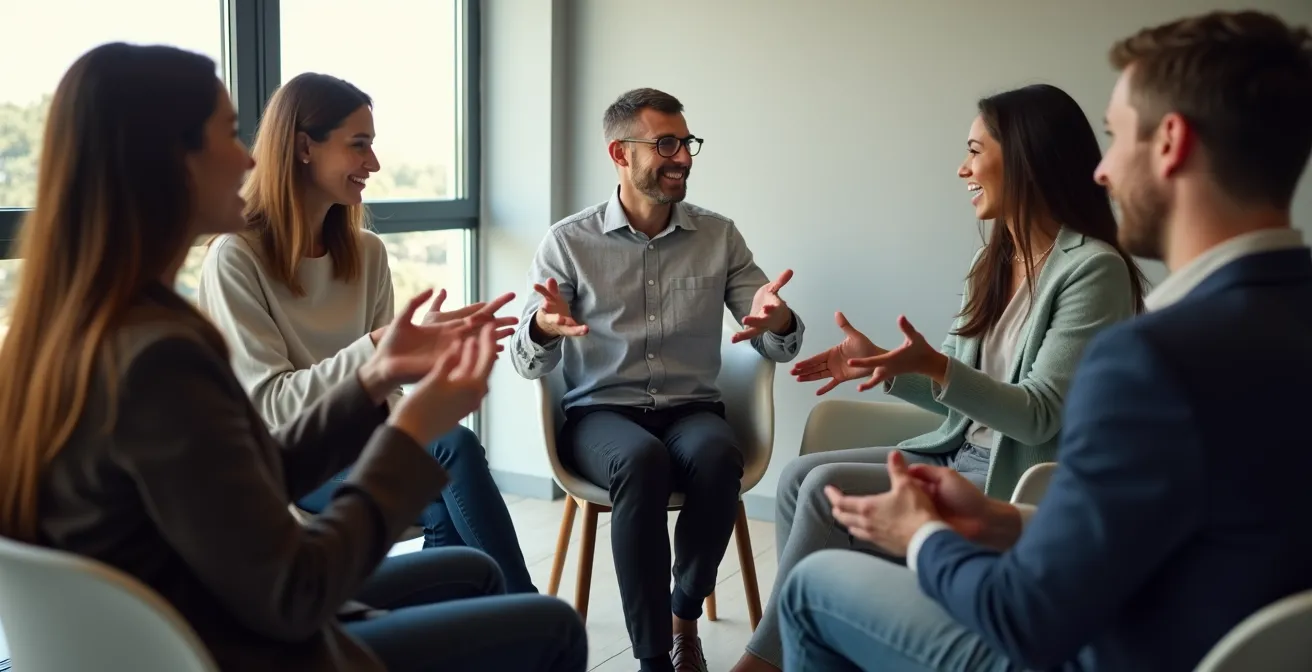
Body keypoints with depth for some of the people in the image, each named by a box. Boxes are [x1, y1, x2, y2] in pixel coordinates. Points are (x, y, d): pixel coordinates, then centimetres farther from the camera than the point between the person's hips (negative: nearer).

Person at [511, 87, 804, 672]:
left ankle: (685, 614, -9)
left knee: (718, 455, -33)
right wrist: (544, 327, -30)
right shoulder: (568, 242, 0)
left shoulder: (720, 236, 6)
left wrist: (779, 322, -23)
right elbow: (528, 362, -5)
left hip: (691, 409, 2)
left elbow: (776, 347, 3)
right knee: (643, 460, -36)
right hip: (600, 412, -2)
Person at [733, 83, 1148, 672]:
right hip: (959, 454, 9)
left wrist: (935, 366, -34)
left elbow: (1039, 416, -21)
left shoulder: (1092, 269, -17)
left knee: (826, 489, -20)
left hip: (1019, 485, -9)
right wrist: (884, 366, 0)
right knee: (799, 474, -7)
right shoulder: (992, 261, 10)